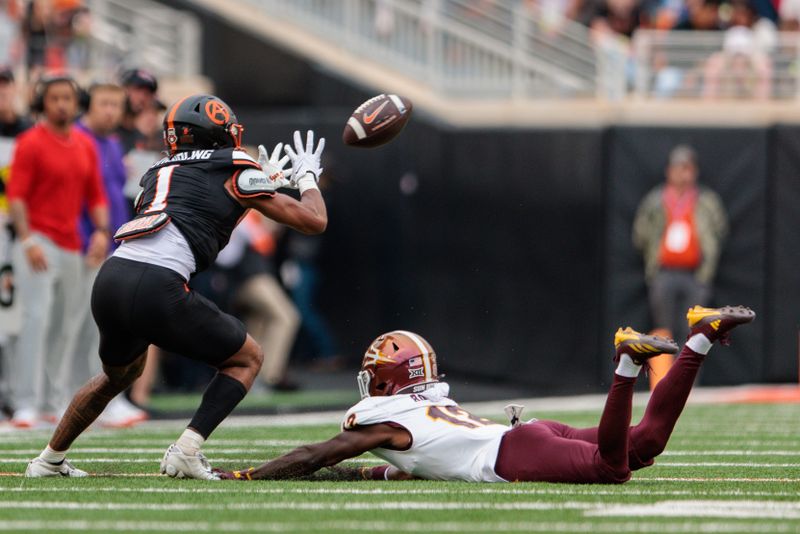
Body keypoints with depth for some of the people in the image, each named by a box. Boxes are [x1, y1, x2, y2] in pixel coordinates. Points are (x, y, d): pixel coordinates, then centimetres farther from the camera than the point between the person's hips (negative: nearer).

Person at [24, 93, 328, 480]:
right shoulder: (235, 170, 10)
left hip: (110, 278, 6)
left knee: (121, 372, 35)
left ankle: (50, 460, 40)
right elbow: (314, 221, 14)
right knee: (247, 359, 15)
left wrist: (264, 183, 48)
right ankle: (187, 451, -1)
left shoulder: (159, 173, 27)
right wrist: (307, 177, 33)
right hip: (156, 289, -6)